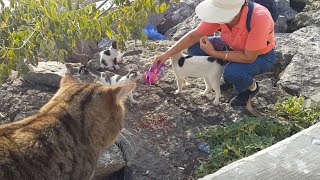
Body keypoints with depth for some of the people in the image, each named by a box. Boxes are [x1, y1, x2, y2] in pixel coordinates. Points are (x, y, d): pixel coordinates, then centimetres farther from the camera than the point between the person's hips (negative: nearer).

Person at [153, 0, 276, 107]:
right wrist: (167, 54, -18)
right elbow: (194, 35, -13)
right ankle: (228, 77, 10)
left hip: (261, 55, -5)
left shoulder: (259, 18, -38)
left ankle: (252, 87, 1)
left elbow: (249, 57, -31)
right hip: (235, 48, 5)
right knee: (194, 48, -10)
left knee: (233, 72, -35)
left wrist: (213, 53, -28)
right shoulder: (222, 12, -23)